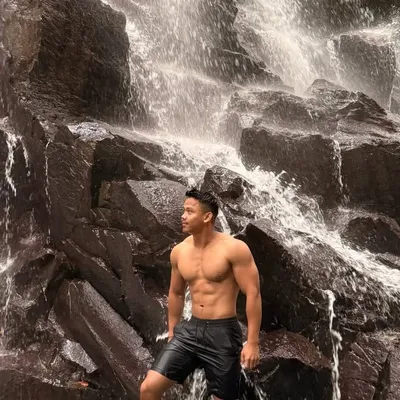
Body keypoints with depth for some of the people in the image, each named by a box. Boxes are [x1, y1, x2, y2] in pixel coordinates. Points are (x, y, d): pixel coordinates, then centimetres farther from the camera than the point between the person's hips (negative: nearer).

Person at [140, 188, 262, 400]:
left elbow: (253, 294, -13)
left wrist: (252, 342, -15)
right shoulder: (179, 252, 4)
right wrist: (172, 332, 20)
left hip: (223, 333, -4)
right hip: (190, 329, 5)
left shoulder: (234, 249, -13)